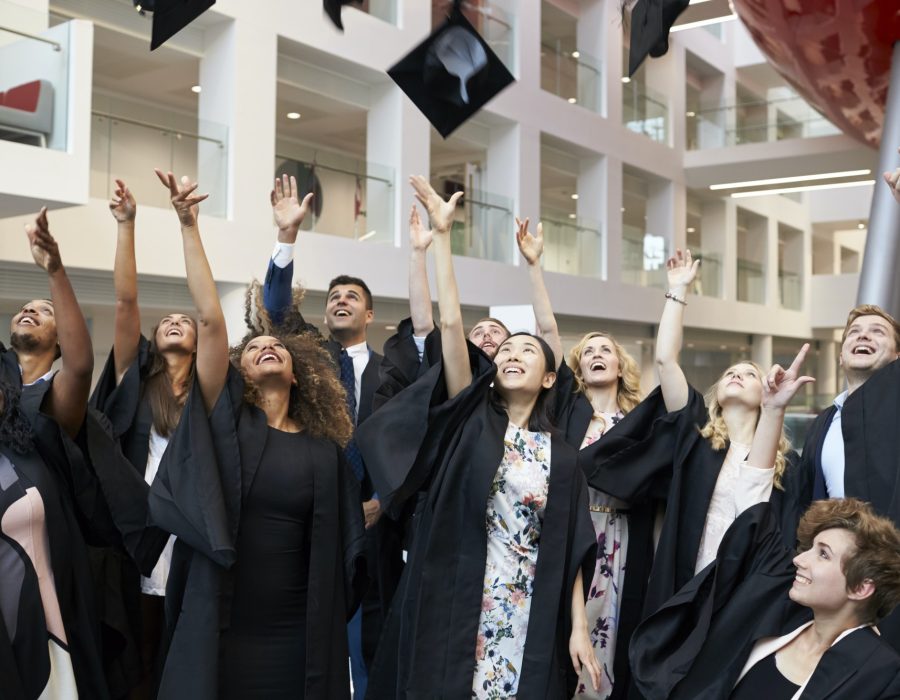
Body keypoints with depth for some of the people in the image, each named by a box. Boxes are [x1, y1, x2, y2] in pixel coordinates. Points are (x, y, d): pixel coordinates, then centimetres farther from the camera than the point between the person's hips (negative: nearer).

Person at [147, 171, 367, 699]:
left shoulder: (324, 451, 6)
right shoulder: (225, 418, 1)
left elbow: (342, 545, 12)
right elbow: (210, 318, -8)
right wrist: (189, 225, -11)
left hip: (297, 636, 2)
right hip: (219, 631, -1)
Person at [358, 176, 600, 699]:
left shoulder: (561, 456, 7)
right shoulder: (470, 420, 3)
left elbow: (569, 548, 5)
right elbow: (451, 323, -6)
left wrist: (578, 626, -3)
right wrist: (442, 234, -8)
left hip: (527, 618, 1)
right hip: (452, 607, -1)